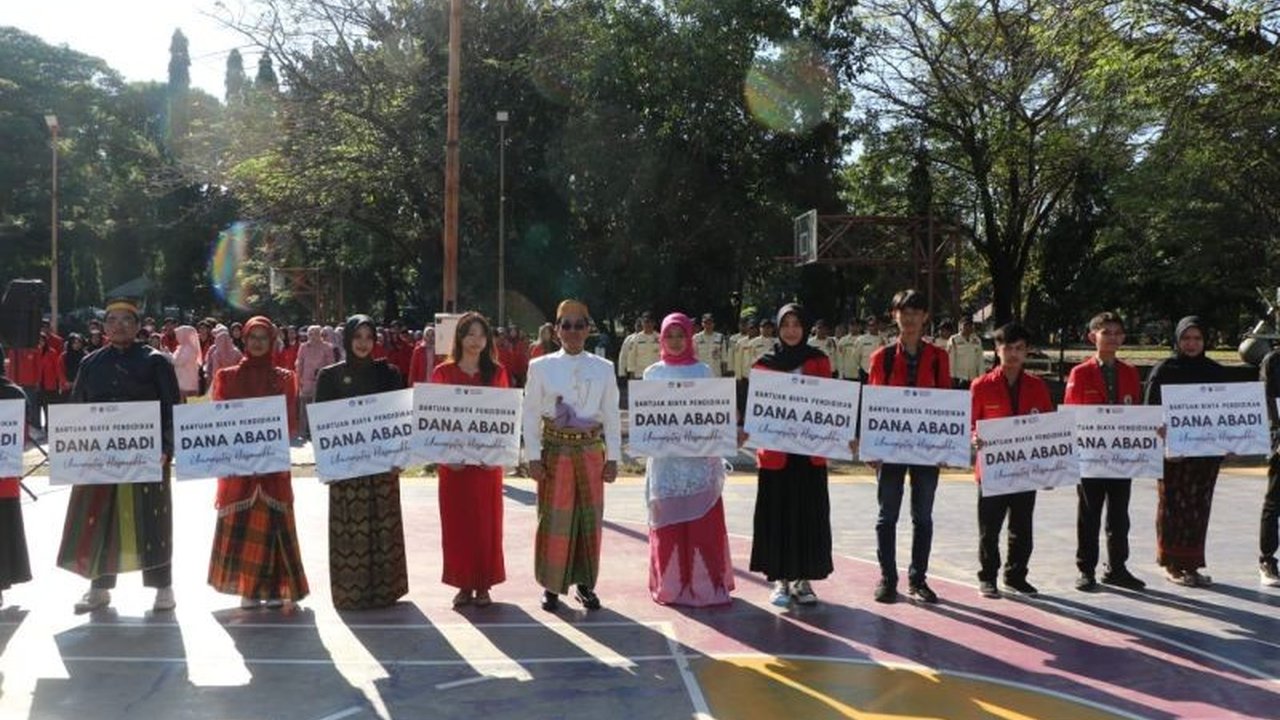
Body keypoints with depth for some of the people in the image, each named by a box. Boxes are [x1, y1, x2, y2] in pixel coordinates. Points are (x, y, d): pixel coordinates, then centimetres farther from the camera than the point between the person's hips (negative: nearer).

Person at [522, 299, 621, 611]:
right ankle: (551, 585, 15)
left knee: (590, 518, 7)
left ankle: (585, 583, 21)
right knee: (554, 519, 1)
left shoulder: (603, 368, 4)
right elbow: (531, 415, 0)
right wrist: (534, 456, -6)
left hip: (591, 450, 2)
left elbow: (611, 416, 6)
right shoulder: (541, 367, 0)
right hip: (555, 449, -2)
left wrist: (612, 457, 2)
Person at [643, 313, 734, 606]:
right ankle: (669, 585, 12)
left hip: (699, 458, 0)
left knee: (704, 523, -1)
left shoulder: (704, 372, 6)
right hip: (665, 457, 0)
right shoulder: (652, 373, 7)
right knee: (667, 523, 2)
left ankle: (706, 584, 6)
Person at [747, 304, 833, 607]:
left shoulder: (819, 361, 7)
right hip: (775, 449, -1)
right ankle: (779, 579, 12)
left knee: (809, 514, 3)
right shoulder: (765, 362, 4)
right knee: (776, 514, 2)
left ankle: (803, 579, 14)